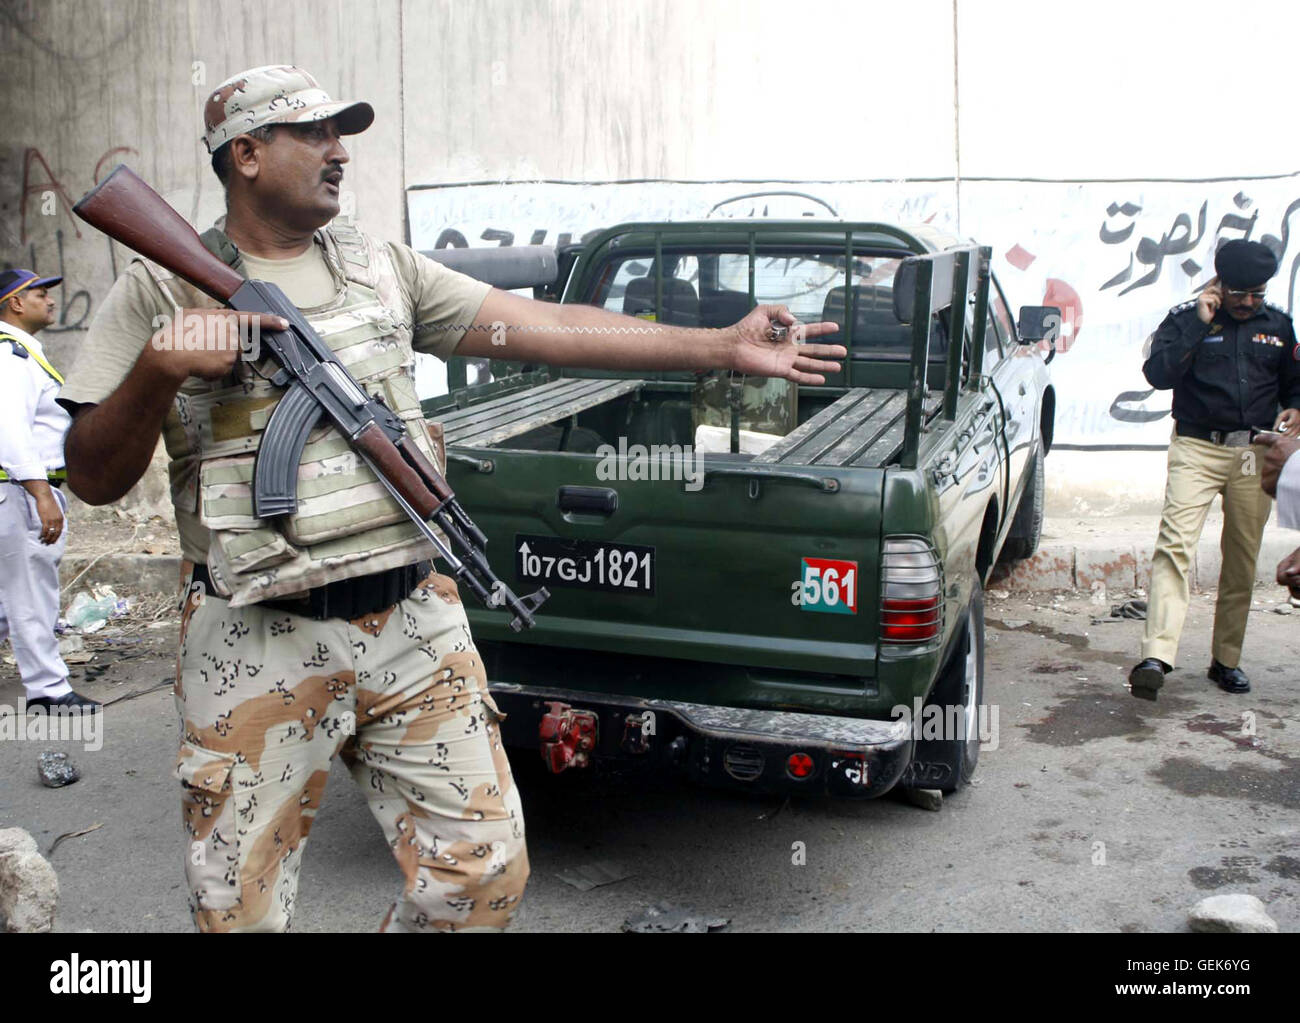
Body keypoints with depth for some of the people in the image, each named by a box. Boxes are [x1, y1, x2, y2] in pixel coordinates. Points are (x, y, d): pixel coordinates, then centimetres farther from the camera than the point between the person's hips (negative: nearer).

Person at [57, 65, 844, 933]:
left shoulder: (384, 269, 10)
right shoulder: (161, 291, 2)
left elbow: (545, 327, 3)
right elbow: (94, 480, 0)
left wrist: (726, 347, -2)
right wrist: (158, 370, -18)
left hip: (416, 629, 3)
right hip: (260, 651, -2)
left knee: (484, 875, 6)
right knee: (240, 909, 9)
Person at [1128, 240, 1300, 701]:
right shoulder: (1186, 319, 2)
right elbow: (1157, 373, -12)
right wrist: (1198, 324, -14)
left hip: (1255, 454, 4)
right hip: (1197, 449, -4)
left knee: (1243, 559, 6)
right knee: (1175, 544, -19)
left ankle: (1227, 659, 18)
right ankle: (1156, 657, -27)